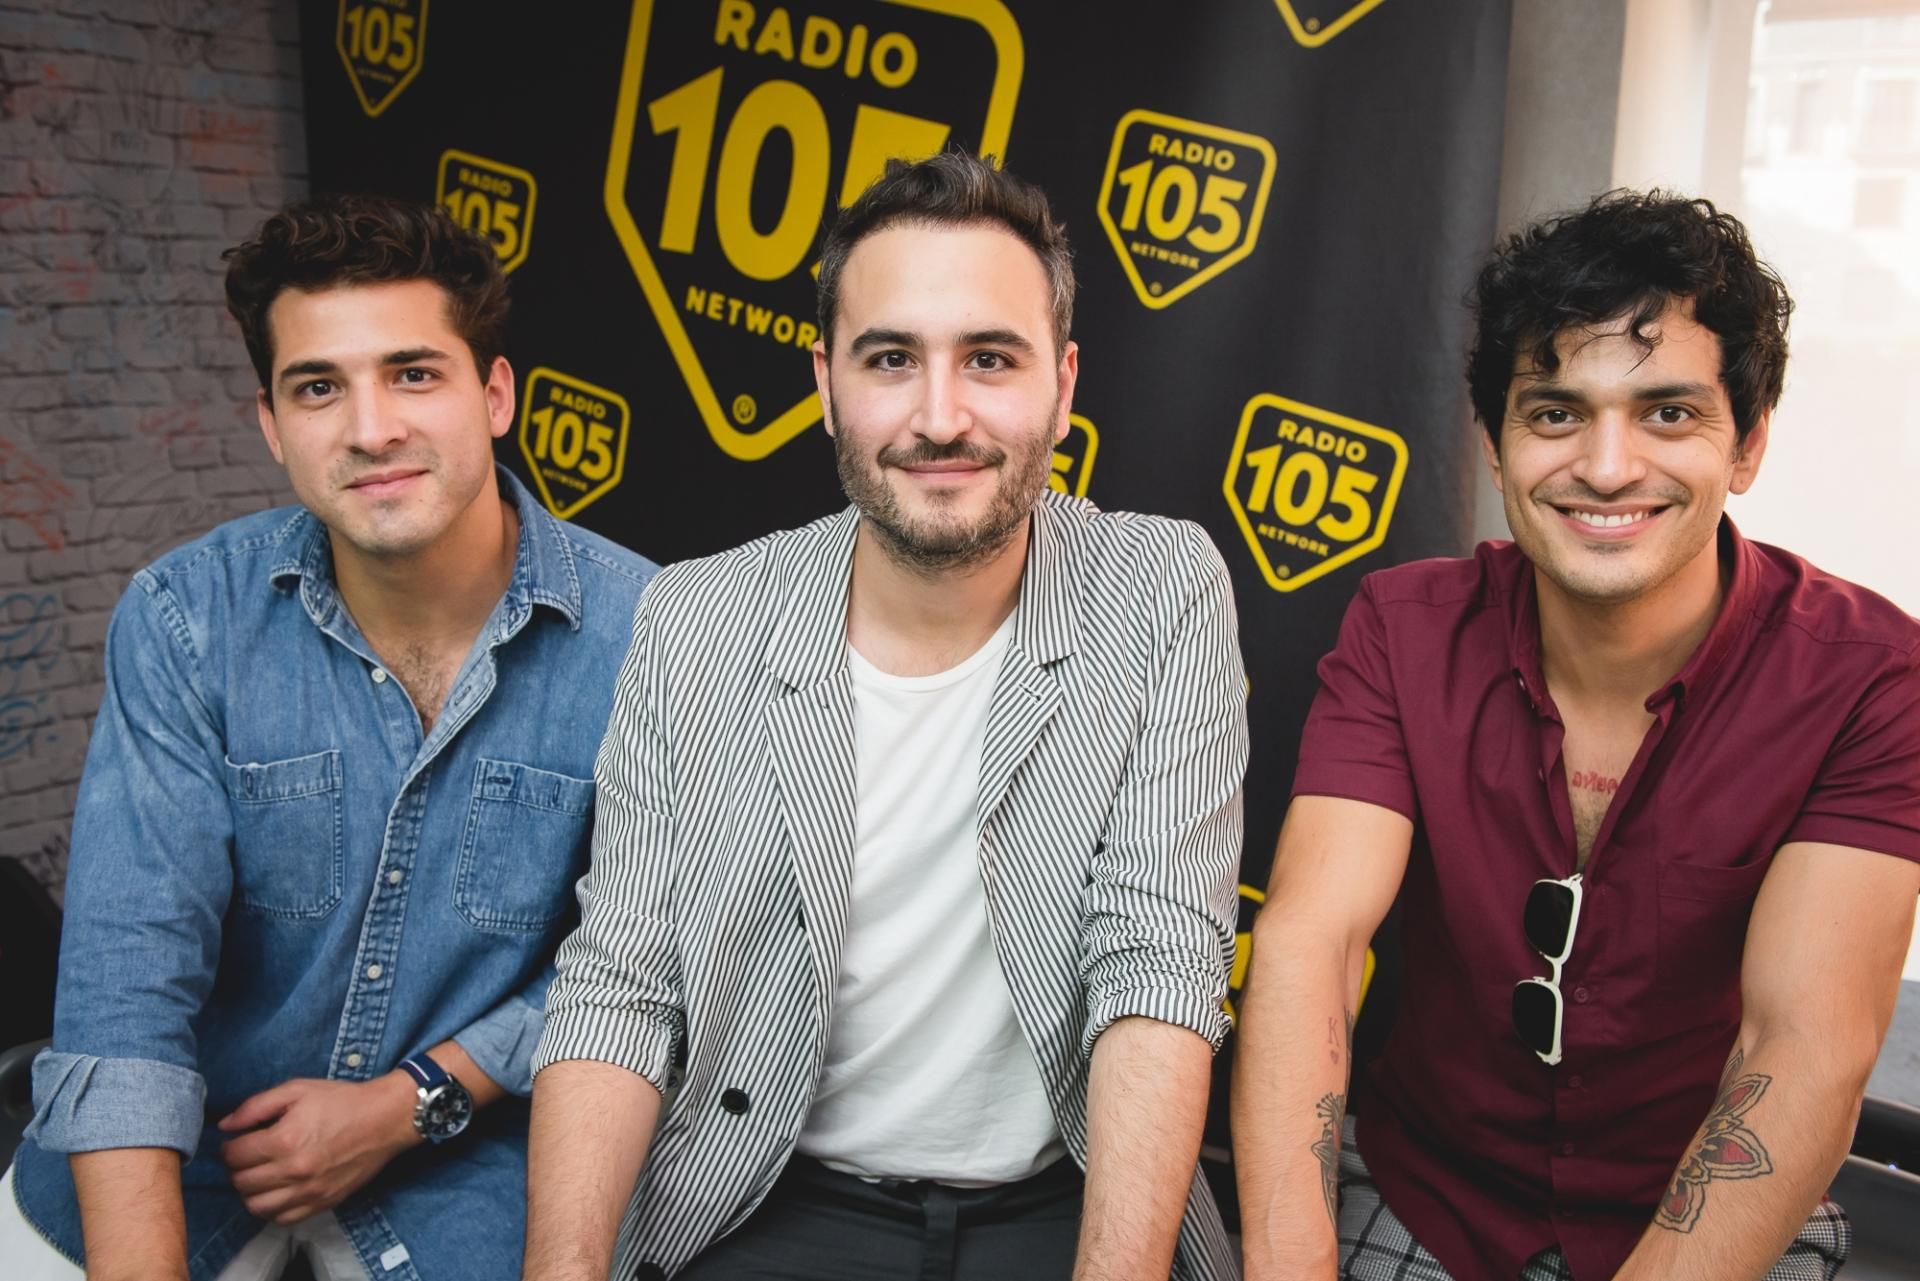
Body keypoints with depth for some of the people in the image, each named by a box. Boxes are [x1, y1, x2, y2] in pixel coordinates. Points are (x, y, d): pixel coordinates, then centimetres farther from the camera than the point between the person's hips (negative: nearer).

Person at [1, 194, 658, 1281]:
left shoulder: (639, 633, -18)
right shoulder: (187, 621, -13)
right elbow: (131, 968, -17)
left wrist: (407, 1105, -13)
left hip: (460, 1148, -1)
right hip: (194, 1136, 1)